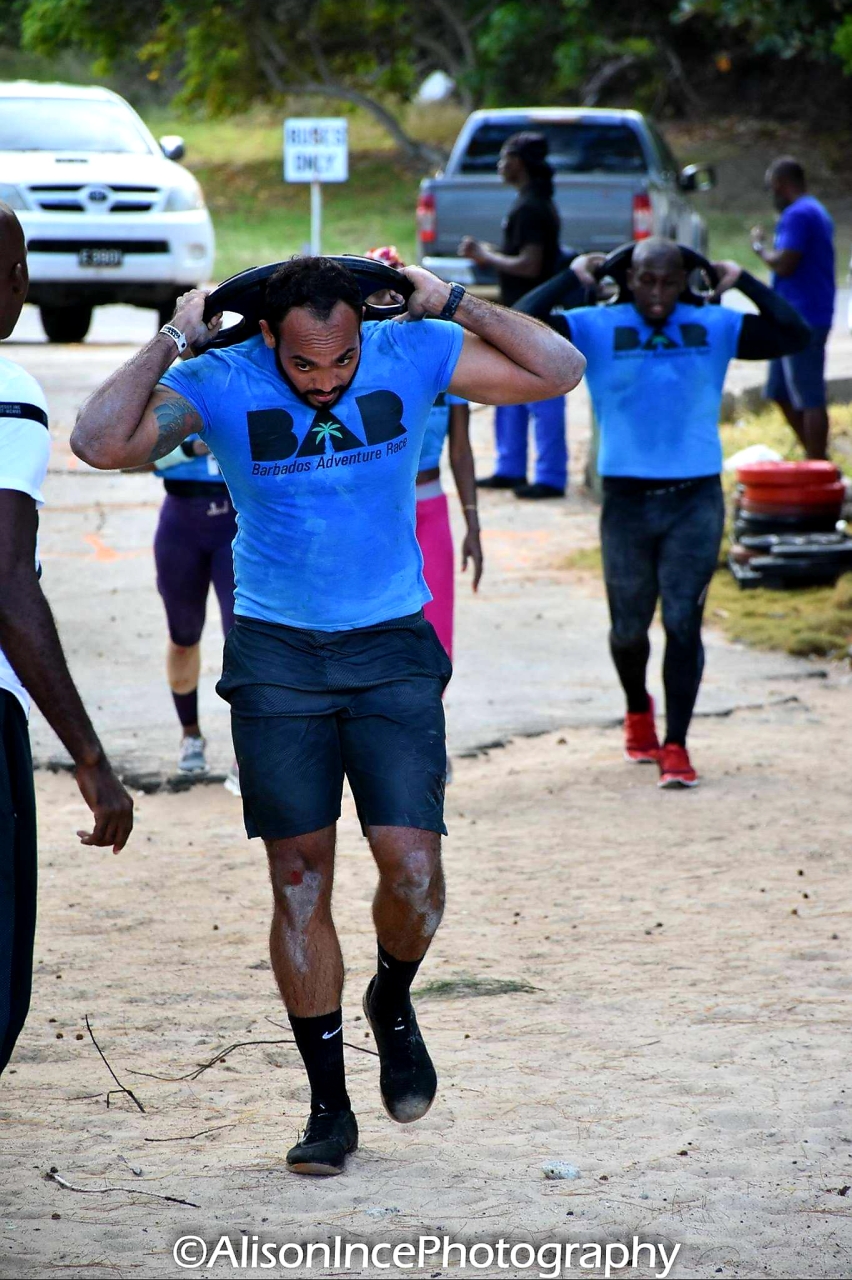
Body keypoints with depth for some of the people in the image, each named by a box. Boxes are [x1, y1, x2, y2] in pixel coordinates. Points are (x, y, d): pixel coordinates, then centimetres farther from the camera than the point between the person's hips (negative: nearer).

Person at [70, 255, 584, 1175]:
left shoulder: (413, 357, -5)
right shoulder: (219, 385, -10)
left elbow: (558, 371, -2)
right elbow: (100, 443, -22)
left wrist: (453, 305, -7)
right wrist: (171, 341, -16)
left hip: (392, 650, 1)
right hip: (276, 656, 0)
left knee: (412, 867, -11)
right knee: (298, 882, 0)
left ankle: (393, 1002, 23)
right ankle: (329, 1106, 10)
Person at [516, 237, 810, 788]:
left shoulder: (715, 328, 4)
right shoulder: (596, 328, -1)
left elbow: (795, 335, 2)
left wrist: (745, 283, 1)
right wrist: (572, 279, -6)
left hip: (697, 499, 0)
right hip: (627, 499, 0)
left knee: (683, 623, -7)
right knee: (629, 627, 12)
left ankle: (676, 745, 0)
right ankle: (638, 710, 41)